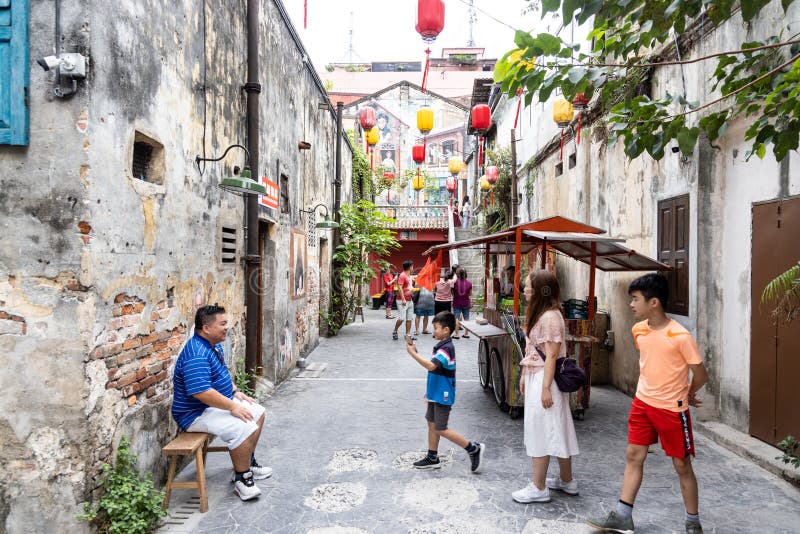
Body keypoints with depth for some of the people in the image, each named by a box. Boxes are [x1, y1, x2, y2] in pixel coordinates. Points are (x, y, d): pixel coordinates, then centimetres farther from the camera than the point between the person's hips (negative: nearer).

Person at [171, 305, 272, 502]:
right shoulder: (196, 354, -27)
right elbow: (201, 392, -35)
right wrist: (232, 407, -27)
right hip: (196, 413, -11)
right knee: (245, 428, -27)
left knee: (257, 412, 13)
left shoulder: (214, 345, 7)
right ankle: (241, 478, -9)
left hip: (219, 403, 11)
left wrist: (235, 392, 10)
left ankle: (248, 462, 25)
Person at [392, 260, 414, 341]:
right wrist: (403, 299, -23)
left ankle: (407, 334, 11)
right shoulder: (402, 275, -12)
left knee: (409, 319, 7)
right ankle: (394, 331, 9)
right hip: (402, 301, -9)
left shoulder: (409, 275, 15)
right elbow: (399, 288, -19)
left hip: (409, 300, 9)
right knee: (401, 318, -11)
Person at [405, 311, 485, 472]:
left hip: (443, 396, -10)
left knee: (440, 429, -2)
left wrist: (413, 353, -33)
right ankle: (432, 458, 25)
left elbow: (431, 365, -37)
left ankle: (474, 448, 7)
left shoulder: (446, 349, -23)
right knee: (432, 423, 15)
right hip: (436, 394, 10)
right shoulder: (441, 346, 8)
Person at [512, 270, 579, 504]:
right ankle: (566, 480, 30)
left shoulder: (550, 317, -18)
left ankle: (538, 488, 10)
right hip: (535, 378, 10)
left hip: (545, 379, -10)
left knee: (541, 432, -1)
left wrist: (546, 388, -20)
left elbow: (551, 355, -20)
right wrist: (524, 375, 15)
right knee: (556, 431, 17)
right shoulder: (538, 314, 12)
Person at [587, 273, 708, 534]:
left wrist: (685, 395, 6)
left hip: (672, 409, -6)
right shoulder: (638, 330, -1)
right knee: (633, 456, 8)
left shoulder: (680, 336, -20)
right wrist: (650, 389, 12)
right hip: (642, 403, 6)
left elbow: (701, 374, -10)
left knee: (682, 465, 8)